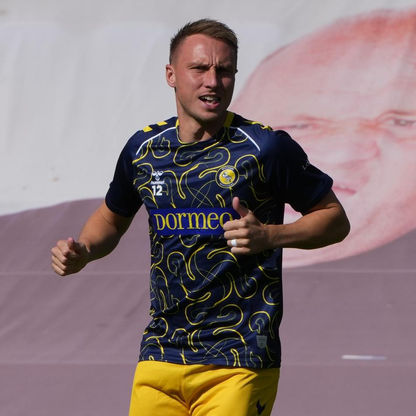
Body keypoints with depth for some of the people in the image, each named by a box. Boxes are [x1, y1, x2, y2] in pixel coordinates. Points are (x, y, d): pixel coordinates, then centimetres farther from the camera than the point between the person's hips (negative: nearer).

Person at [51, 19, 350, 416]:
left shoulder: (266, 147, -6)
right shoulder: (143, 148, 8)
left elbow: (335, 220, 3)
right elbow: (112, 218, 26)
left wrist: (269, 235, -13)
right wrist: (81, 252, 6)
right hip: (160, 357, 4)